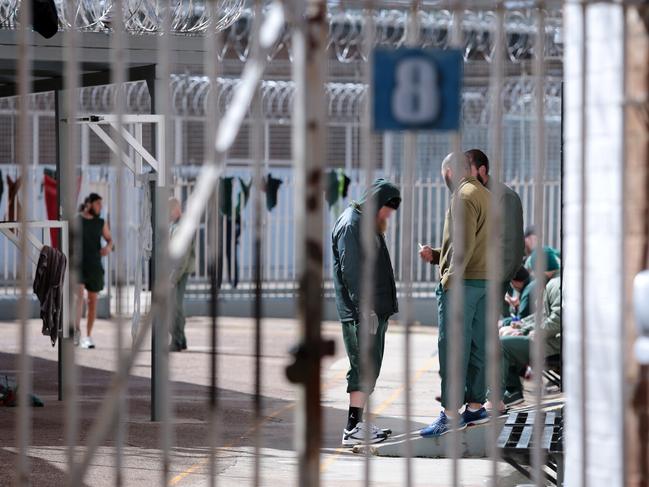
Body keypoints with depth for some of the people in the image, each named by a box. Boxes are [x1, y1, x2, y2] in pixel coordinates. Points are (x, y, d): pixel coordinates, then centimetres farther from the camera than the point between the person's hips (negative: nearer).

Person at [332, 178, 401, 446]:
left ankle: (358, 422, 17)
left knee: (370, 368, 12)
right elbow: (351, 271, -20)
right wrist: (365, 309, -24)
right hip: (361, 313, -10)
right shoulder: (350, 225, -12)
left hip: (375, 311, 10)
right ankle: (353, 429, -10)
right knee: (363, 368, -11)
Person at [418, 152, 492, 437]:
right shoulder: (486, 195, 19)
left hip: (462, 282, -9)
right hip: (485, 280, 9)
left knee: (452, 348, -8)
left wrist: (450, 278, -19)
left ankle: (451, 412, -10)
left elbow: (465, 244, -19)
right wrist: (436, 255, 20)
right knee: (478, 347, 12)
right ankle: (476, 406, 16)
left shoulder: (463, 196, -10)